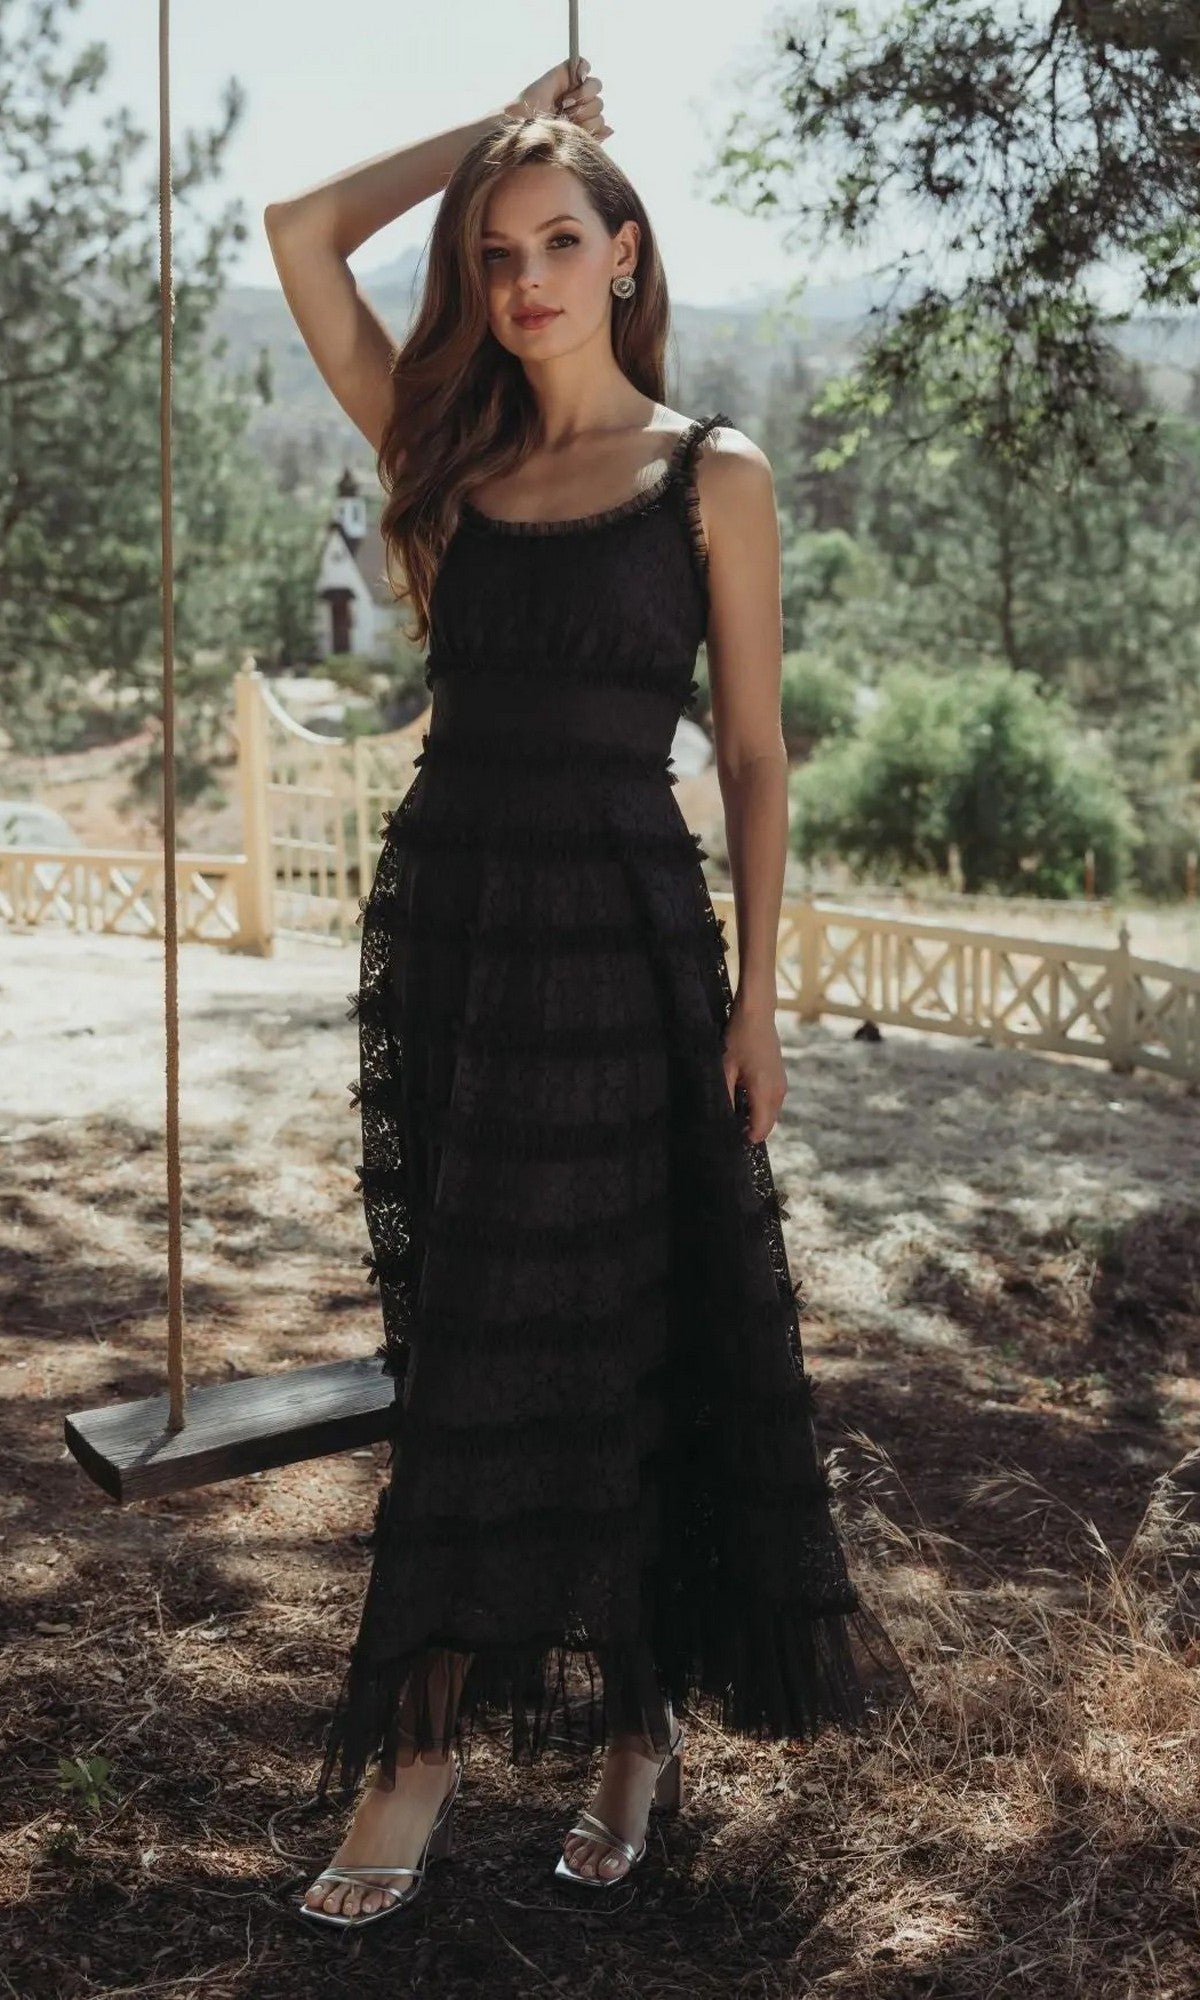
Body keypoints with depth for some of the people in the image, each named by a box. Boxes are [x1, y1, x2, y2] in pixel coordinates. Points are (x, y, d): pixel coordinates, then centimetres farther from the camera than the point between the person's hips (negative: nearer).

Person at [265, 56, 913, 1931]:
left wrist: (758, 990, -5)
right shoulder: (450, 452, 10)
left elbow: (755, 753, -1)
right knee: (465, 1336, 7)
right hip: (447, 912, 5)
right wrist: (494, 124, 12)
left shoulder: (714, 474, 0)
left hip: (620, 932, -4)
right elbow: (302, 229, 9)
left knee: (598, 1333, 0)